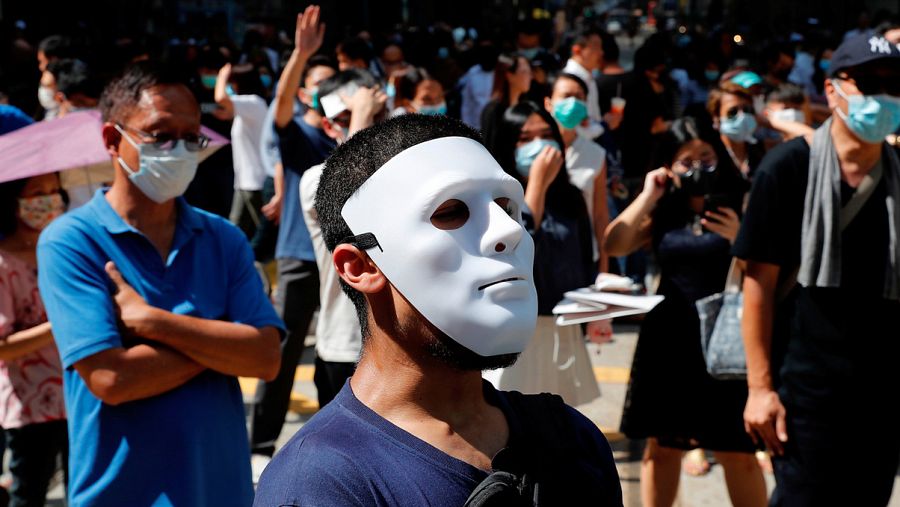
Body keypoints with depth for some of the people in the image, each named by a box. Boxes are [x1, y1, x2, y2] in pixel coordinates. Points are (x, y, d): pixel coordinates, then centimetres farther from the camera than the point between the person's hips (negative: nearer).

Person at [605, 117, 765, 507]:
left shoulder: (740, 205, -2)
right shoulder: (664, 212, 9)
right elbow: (614, 245, -3)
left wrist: (739, 239, -21)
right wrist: (648, 195, -2)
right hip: (668, 339, 4)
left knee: (737, 453, -2)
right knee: (661, 446, 11)